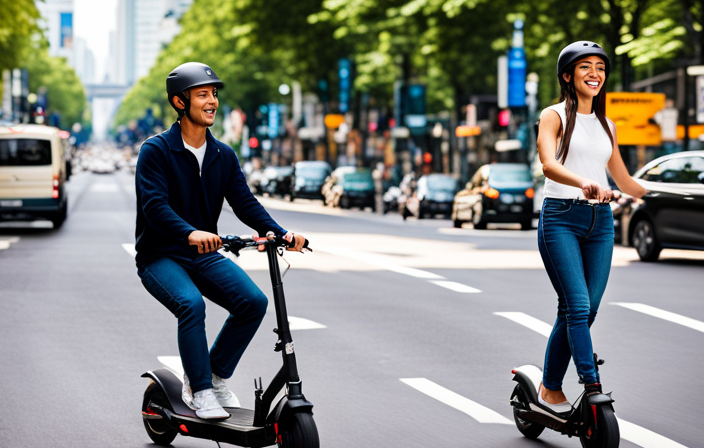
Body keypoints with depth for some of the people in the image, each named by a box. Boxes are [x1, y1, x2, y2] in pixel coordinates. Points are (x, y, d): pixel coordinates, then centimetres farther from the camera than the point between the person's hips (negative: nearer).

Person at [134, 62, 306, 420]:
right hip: (160, 256, -5)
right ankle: (199, 391, -15)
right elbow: (154, 205, -25)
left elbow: (244, 202, -1)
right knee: (192, 304, -33)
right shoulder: (156, 150, -11)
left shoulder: (224, 156, 7)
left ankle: (216, 376, 2)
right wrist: (191, 233, -44)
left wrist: (280, 233, -20)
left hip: (205, 255, 5)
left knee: (253, 300, -17)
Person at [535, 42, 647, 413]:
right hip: (561, 218, -5)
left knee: (585, 311, 2)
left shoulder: (607, 126, 19)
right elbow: (548, 163, -18)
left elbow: (624, 181, 27)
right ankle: (593, 388, -18)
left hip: (600, 222, 5)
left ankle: (550, 389, 14)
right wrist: (582, 183, -37)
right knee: (577, 306, -16)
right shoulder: (555, 115, 1)